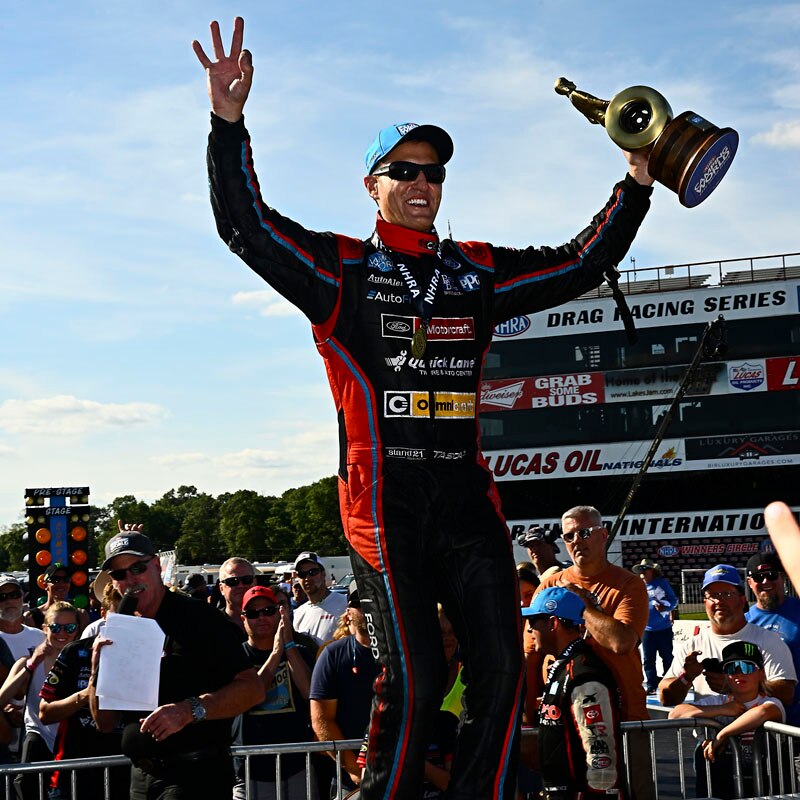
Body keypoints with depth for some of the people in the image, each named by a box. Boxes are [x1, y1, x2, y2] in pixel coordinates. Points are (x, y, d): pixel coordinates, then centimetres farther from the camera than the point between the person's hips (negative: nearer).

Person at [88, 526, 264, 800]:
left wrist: (190, 710, -25)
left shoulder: (197, 617, -6)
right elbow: (105, 723, 13)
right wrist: (98, 670, -4)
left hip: (196, 774, -6)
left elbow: (252, 688, -13)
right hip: (142, 776, 6)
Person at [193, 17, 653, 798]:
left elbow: (580, 264, 20)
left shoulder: (477, 269, 17)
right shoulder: (341, 270, 5)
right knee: (414, 678, -9)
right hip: (384, 498, -4)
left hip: (465, 492, 5)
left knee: (500, 667, 1)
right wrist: (228, 124, -15)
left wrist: (636, 183, 13)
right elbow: (248, 227, -4)